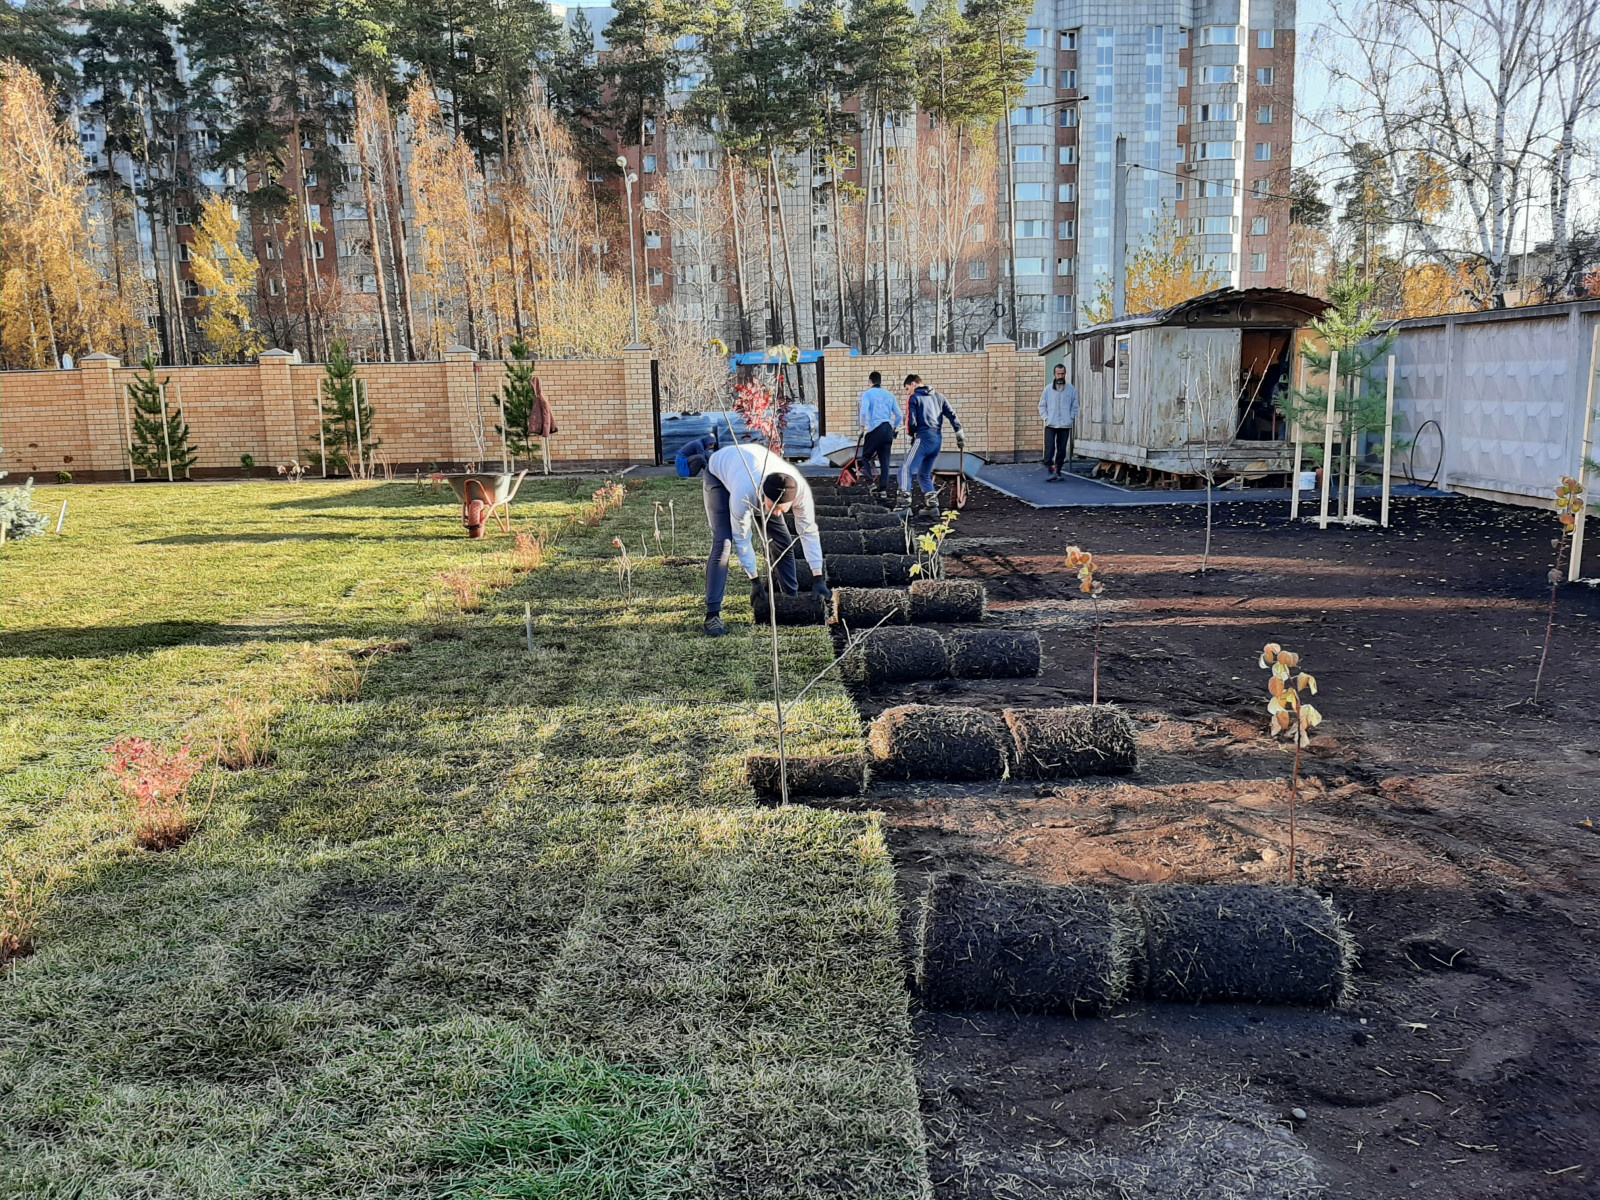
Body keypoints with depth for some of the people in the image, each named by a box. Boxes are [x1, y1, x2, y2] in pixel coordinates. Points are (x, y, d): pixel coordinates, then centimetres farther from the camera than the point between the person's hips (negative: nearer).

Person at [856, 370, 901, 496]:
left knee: (865, 457, 6)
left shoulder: (867, 394, 0)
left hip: (874, 429, -5)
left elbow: (864, 411, -16)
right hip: (888, 429, 5)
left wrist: (863, 426, -5)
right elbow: (899, 414, 12)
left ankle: (868, 475, -15)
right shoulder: (889, 394, 14)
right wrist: (895, 427, 26)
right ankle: (884, 488, 7)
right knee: (885, 460, 9)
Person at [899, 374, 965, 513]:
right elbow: (952, 415, 11)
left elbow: (911, 422, -6)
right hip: (939, 439, 7)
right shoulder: (939, 396, 18)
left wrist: (912, 434, 13)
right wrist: (960, 434, 12)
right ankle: (932, 500, 7)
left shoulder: (913, 398, 1)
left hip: (924, 438, -7)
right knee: (924, 474, 17)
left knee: (907, 469, -11)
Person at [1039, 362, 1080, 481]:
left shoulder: (1072, 389, 5)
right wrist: (1046, 418, -4)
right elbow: (1042, 405, 8)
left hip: (1065, 425, 1)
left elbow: (1075, 407, 10)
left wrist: (1071, 418, -2)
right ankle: (1049, 470, -11)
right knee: (1049, 448, -11)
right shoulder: (1048, 389, 4)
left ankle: (1058, 470, 13)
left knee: (1062, 449, 4)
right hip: (1050, 425, -1)